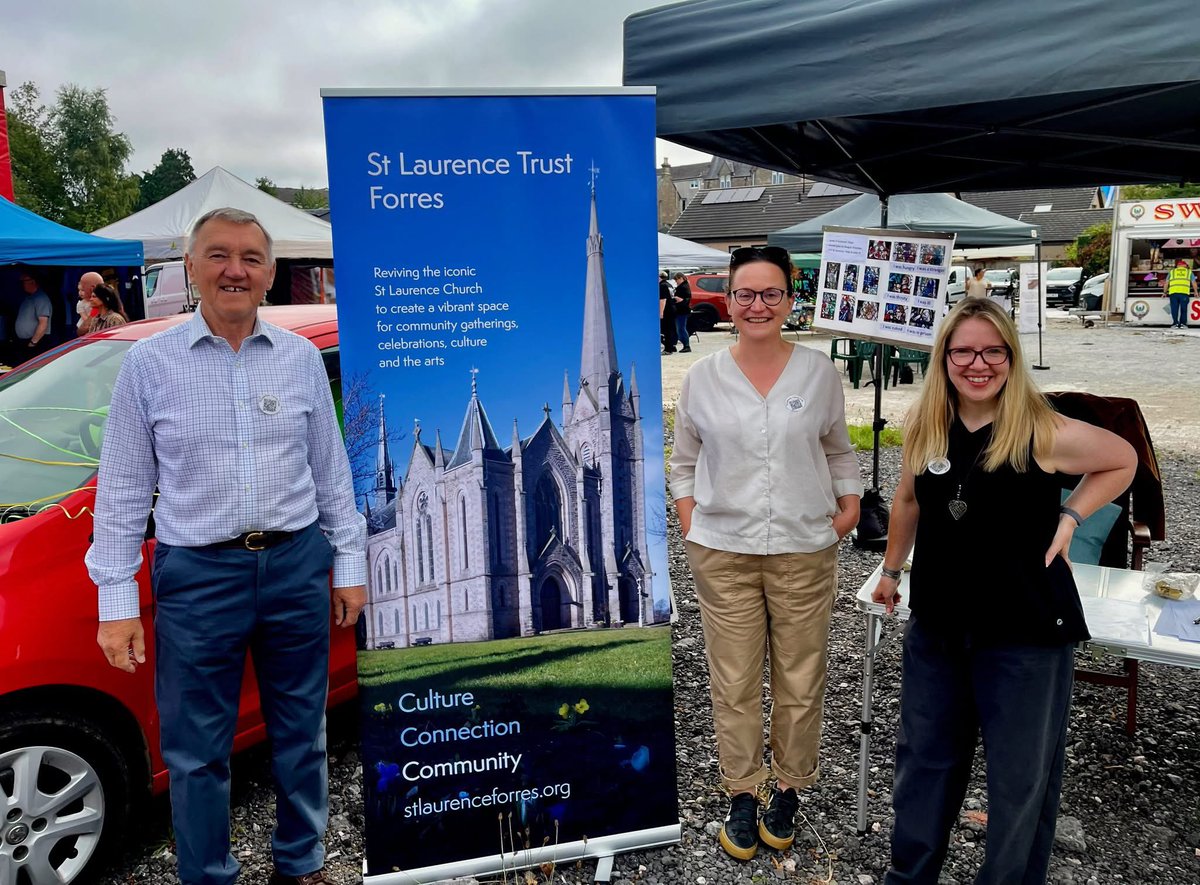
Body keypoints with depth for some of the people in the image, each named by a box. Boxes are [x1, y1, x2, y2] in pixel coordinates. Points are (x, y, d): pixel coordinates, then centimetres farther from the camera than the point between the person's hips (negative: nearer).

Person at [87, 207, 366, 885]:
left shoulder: (302, 358, 3)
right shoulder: (149, 363, -2)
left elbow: (331, 469, 8)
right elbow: (124, 490, 0)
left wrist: (349, 563, 7)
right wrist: (117, 601, -4)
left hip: (298, 566, 2)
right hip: (198, 573, -2)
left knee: (301, 732, 16)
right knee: (198, 749, 9)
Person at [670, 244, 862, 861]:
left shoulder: (819, 372, 1)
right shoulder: (703, 377, 1)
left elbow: (839, 451, 14)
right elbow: (684, 461, 9)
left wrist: (850, 505, 2)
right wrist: (690, 524, 0)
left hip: (804, 551, 0)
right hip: (723, 551, 0)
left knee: (800, 681, 9)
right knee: (733, 684, 6)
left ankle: (788, 788, 30)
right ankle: (741, 793, 25)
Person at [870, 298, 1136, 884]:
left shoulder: (1044, 433, -13)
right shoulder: (925, 426, -2)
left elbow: (1123, 461, 3)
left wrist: (1069, 516, -9)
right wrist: (891, 570, 21)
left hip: (1025, 631, -4)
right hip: (937, 622, 4)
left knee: (1021, 772, 10)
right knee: (923, 755, 18)